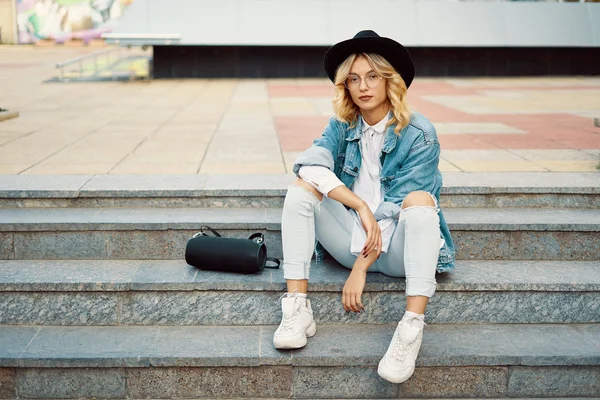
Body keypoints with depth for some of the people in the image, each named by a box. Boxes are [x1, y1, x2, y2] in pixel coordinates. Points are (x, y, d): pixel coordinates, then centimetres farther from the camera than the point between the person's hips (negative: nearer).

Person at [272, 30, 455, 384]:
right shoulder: (342, 126, 2)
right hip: (353, 236, 4)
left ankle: (412, 328, -39)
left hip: (396, 247, -3)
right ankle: (297, 309, -26)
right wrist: (361, 206, -29)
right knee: (302, 188, -17)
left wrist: (361, 267, -22)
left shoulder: (419, 133, -11)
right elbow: (310, 165, -18)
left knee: (420, 200, -32)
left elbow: (396, 207, -17)